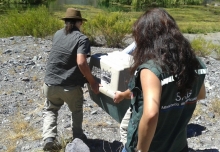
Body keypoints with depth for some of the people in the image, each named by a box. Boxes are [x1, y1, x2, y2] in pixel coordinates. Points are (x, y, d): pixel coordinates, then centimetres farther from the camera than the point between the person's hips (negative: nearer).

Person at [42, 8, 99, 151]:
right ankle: (78, 138, 37)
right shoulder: (82, 38, -10)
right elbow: (81, 63, -24)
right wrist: (92, 82, -14)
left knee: (50, 110, 27)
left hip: (50, 83, 4)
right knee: (77, 111, 26)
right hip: (70, 86, -3)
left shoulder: (57, 34, 7)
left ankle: (49, 138, 11)